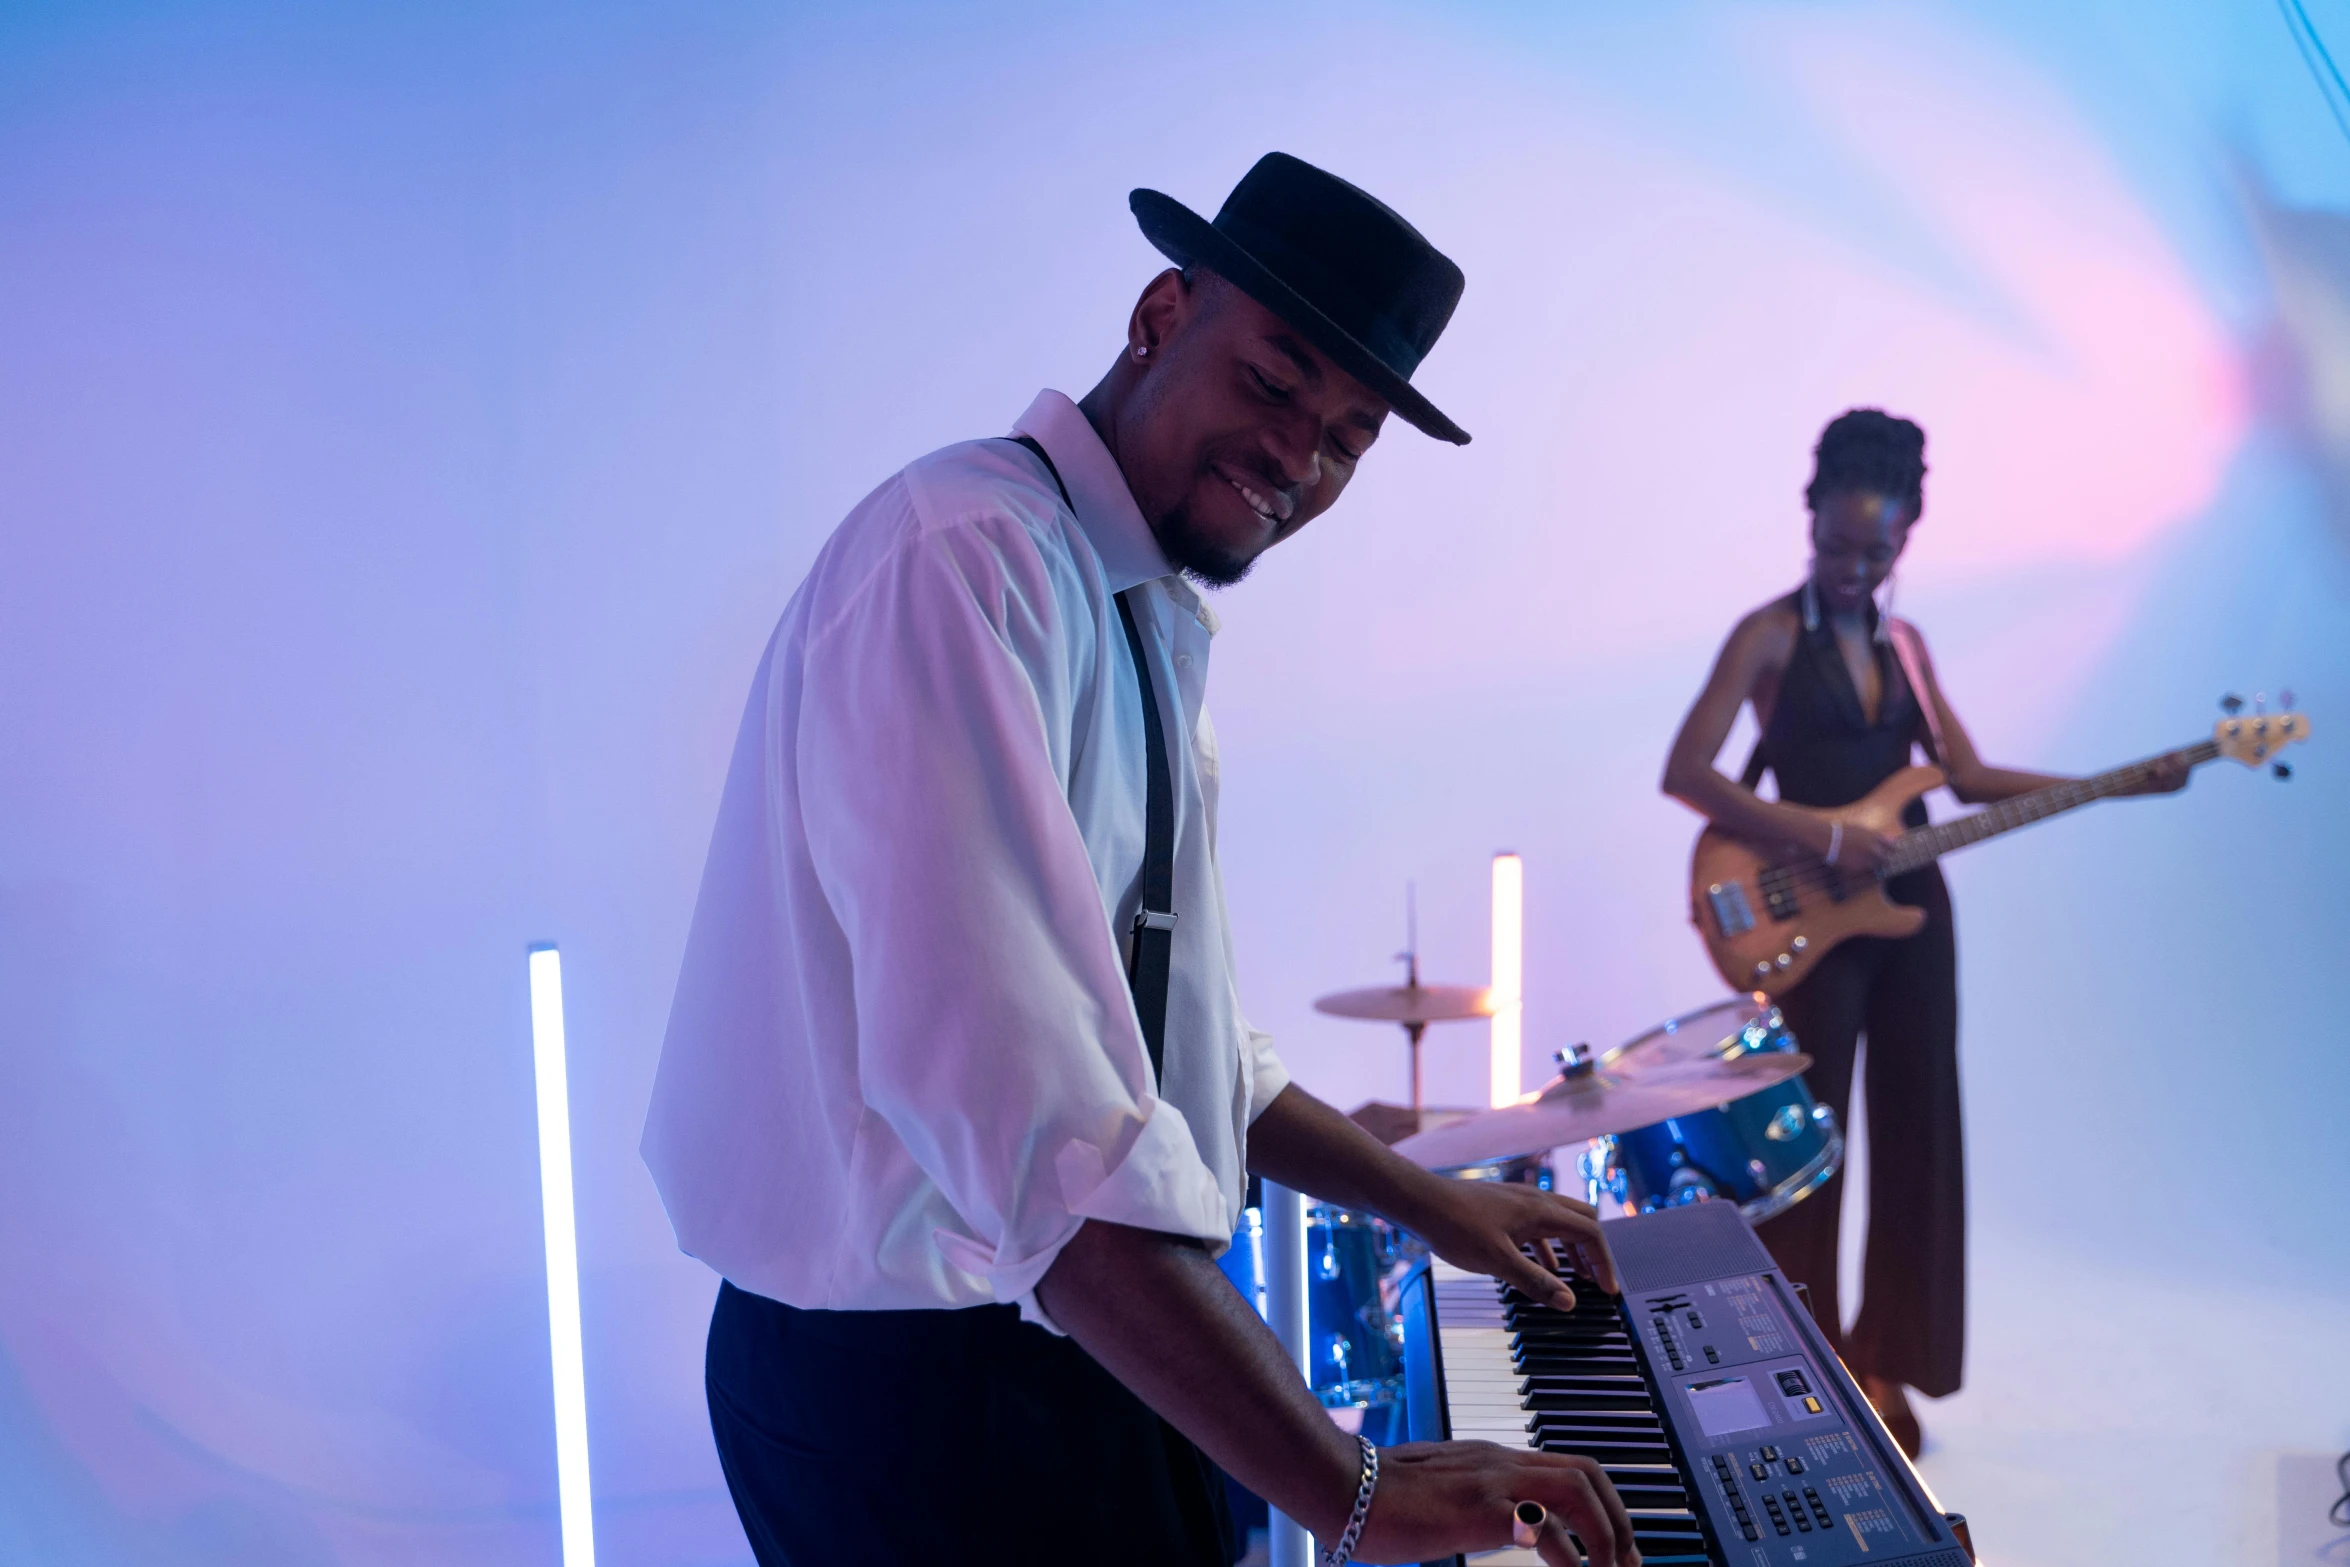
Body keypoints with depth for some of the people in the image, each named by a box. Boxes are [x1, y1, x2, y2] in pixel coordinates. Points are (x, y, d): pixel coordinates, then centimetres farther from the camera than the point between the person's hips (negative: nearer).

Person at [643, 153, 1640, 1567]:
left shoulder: (1149, 624, 11)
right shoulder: (968, 559, -21)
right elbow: (1010, 1091, -33)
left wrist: (1430, 1203, 18)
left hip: (1086, 1338, 9)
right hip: (920, 1394, -9)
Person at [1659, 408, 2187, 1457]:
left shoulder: (1903, 643, 12)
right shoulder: (1769, 636, -6)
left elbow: (1970, 777, 12)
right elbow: (1685, 775, -14)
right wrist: (1819, 836, -20)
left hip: (1910, 908, 6)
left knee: (1916, 1137, 8)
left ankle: (1884, 1360, 21)